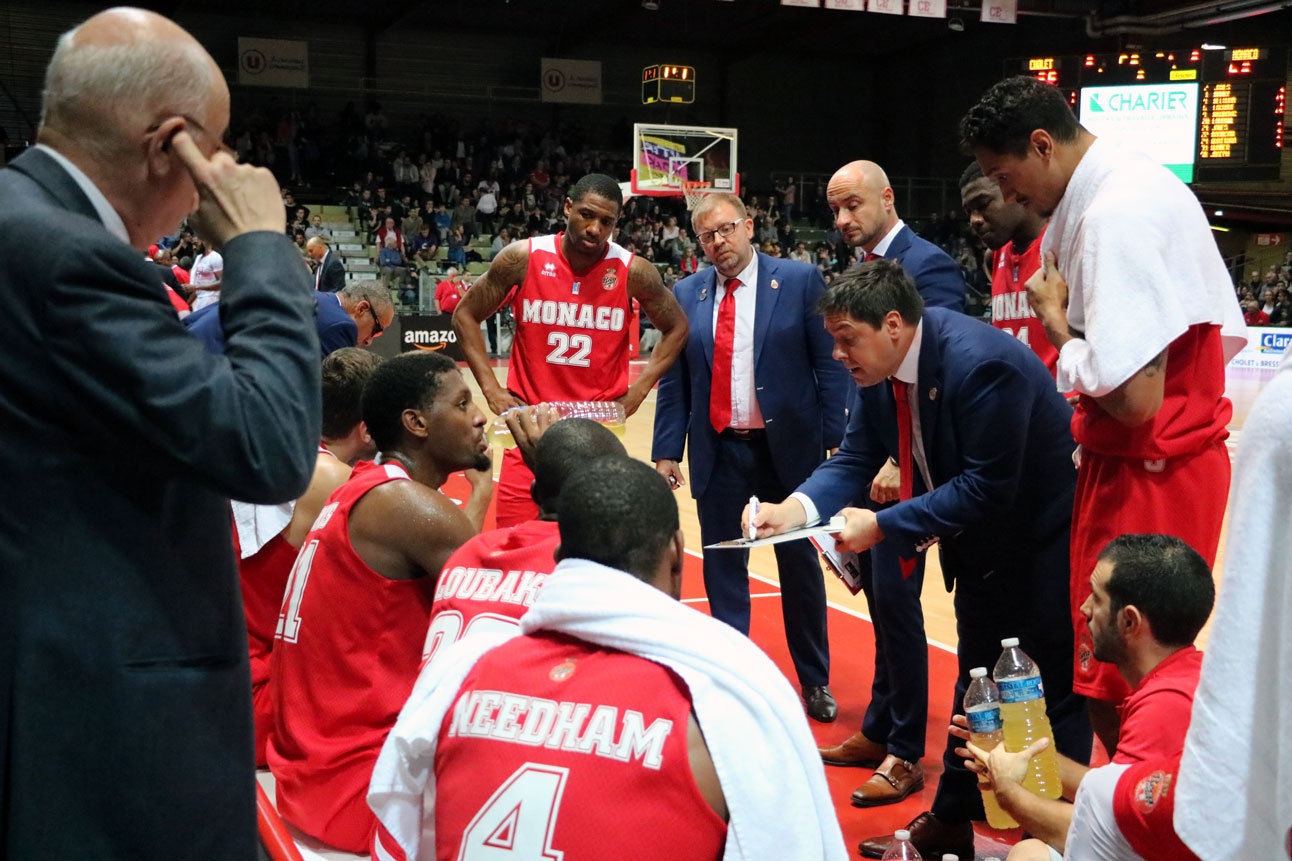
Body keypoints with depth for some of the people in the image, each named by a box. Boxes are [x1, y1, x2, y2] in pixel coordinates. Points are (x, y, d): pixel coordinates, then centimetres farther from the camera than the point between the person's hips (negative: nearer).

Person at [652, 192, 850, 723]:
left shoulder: (799, 281, -4)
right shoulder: (686, 295, 5)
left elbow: (830, 364, -5)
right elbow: (673, 380, 7)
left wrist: (835, 440, -10)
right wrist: (666, 451, 2)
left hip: (788, 447, -2)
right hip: (717, 453, 2)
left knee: (800, 566, 11)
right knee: (722, 569, 9)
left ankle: (815, 680, 26)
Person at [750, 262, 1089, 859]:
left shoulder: (979, 362, -31)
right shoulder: (880, 369, -5)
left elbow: (988, 488, -32)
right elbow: (854, 460, -3)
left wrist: (882, 525, -31)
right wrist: (795, 508, -22)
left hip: (1046, 539, -9)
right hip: (983, 546, 9)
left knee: (1058, 692, 1)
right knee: (974, 684, 19)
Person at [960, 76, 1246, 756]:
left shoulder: (1116, 214, -21)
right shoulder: (1137, 183, 10)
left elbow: (1132, 398, -27)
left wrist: (1057, 324, -11)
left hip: (1147, 478, -10)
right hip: (1177, 465, 10)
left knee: (1115, 686, 0)